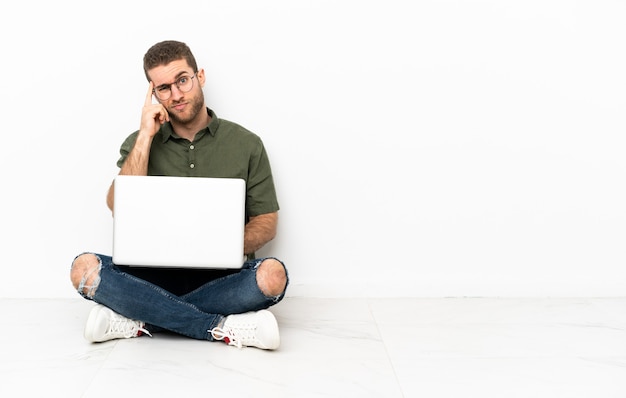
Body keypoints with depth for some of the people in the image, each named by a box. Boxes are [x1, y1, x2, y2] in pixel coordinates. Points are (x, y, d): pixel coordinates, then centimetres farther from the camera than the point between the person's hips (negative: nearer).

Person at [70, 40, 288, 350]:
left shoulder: (245, 144, 6)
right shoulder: (140, 142, 10)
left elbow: (267, 222, 6)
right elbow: (119, 208, -7)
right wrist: (146, 135, -8)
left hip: (220, 277, -1)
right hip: (156, 274, 1)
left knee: (272, 274, -33)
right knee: (84, 268, -27)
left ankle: (141, 321, -23)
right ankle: (222, 329, -28)